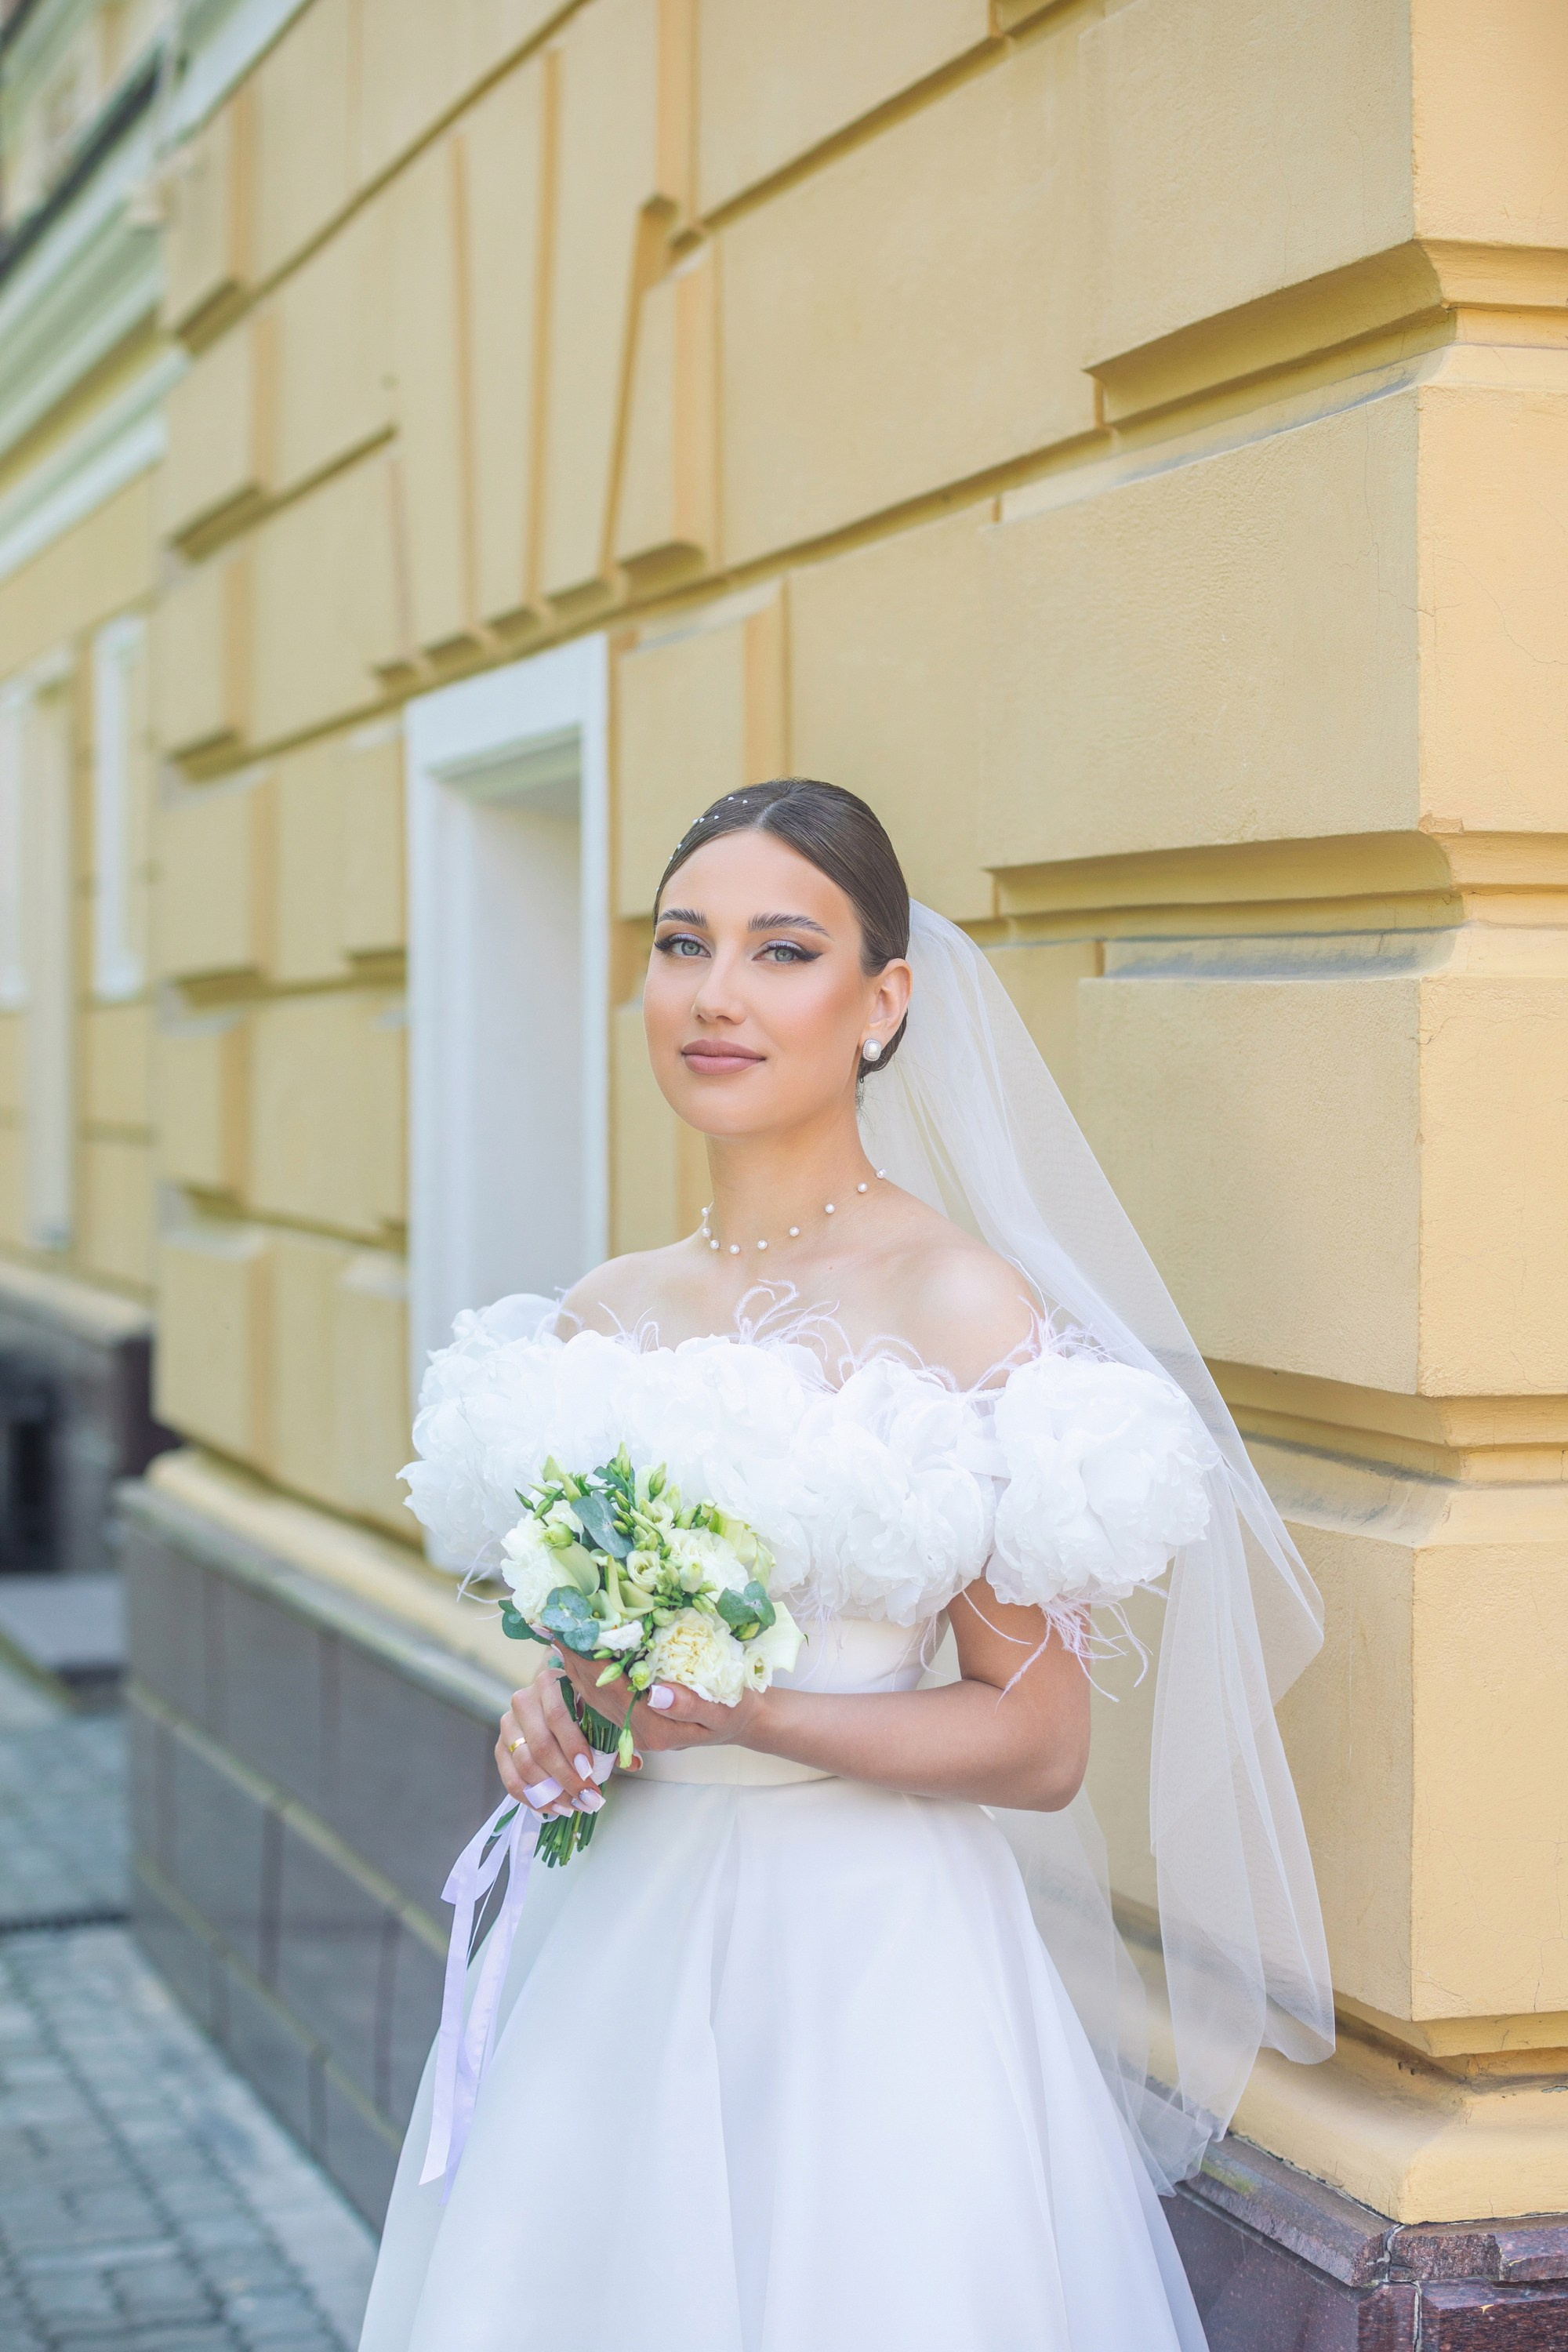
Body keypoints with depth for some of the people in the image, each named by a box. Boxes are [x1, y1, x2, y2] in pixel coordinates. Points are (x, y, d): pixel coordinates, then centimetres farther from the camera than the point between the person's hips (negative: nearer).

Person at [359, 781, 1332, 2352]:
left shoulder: (963, 1307, -12)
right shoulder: (602, 1319, 6)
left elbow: (1037, 1748, -11)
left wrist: (743, 1716, -20)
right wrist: (549, 1706, -1)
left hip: (864, 1961, -5)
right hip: (616, 1943, 6)